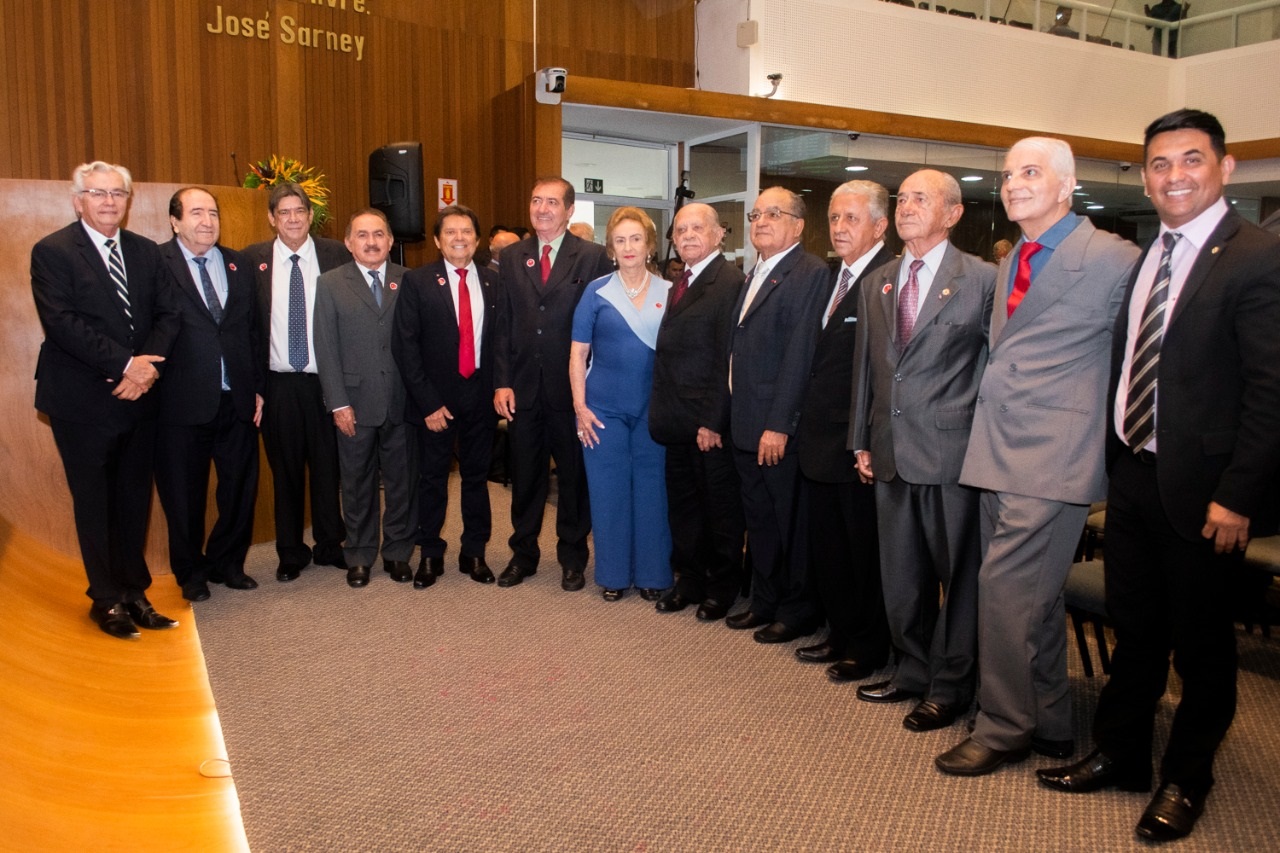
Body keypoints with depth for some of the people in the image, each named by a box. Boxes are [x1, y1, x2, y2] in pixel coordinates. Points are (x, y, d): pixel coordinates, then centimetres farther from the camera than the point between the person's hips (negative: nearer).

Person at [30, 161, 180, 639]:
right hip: (84, 402, -4)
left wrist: (148, 366, -12)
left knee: (134, 500, 11)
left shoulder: (145, 252, 11)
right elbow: (61, 323, -15)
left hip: (139, 397, 4)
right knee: (94, 504, 7)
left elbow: (167, 314, 4)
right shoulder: (52, 252, -4)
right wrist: (124, 363, -19)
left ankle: (134, 591, 23)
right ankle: (108, 599, 20)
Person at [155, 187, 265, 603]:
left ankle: (227, 563, 32)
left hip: (238, 399, 4)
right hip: (183, 402, -4)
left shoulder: (239, 264, 11)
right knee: (185, 494, 10)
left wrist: (257, 387, 7)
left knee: (240, 488, 11)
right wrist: (150, 382, -12)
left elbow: (253, 330, 11)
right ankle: (191, 572, 29)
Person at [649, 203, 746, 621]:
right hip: (679, 421, 8)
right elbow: (670, 352, 12)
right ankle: (690, 581, 31)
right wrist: (664, 412, 6)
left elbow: (728, 359, -18)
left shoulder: (729, 281, -13)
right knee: (683, 504, 16)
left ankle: (723, 588, 24)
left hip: (711, 423, -8)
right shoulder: (681, 284, 14)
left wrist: (713, 421, -19)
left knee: (721, 506, 8)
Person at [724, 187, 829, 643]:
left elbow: (799, 355, -19)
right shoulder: (754, 275, 16)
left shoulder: (810, 273, -12)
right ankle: (765, 602, 30)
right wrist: (729, 417, 12)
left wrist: (779, 425, -21)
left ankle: (798, 610, 20)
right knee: (759, 520, 17)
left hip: (780, 428, -8)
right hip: (746, 425, 8)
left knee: (790, 522, 5)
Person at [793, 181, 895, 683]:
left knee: (865, 552, 7)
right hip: (821, 442, 9)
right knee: (826, 548, 17)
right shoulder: (832, 277, 14)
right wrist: (806, 425, 9)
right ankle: (840, 635, 34)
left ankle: (868, 649, 24)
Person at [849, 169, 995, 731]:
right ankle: (913, 670, 31)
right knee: (900, 574, 14)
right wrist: (862, 441, 12)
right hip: (891, 451, 6)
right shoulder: (876, 283, 12)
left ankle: (949, 686, 22)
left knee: (957, 573, 7)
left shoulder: (981, 279, -5)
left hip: (952, 450, -5)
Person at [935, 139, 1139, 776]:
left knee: (1005, 587, -7)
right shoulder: (1008, 266, 16)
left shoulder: (1114, 259, -8)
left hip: (1051, 458, -8)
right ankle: (1049, 723, 29)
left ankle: (1003, 728, 11)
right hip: (997, 455, 8)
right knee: (1034, 595, 15)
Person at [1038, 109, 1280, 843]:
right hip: (1133, 474, 6)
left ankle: (1187, 779, 29)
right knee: (1133, 629, 17)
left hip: (1199, 488, -6)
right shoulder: (1143, 259, 10)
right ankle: (1120, 755, 34)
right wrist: (1113, 461, 9)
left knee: (1202, 642, 11)